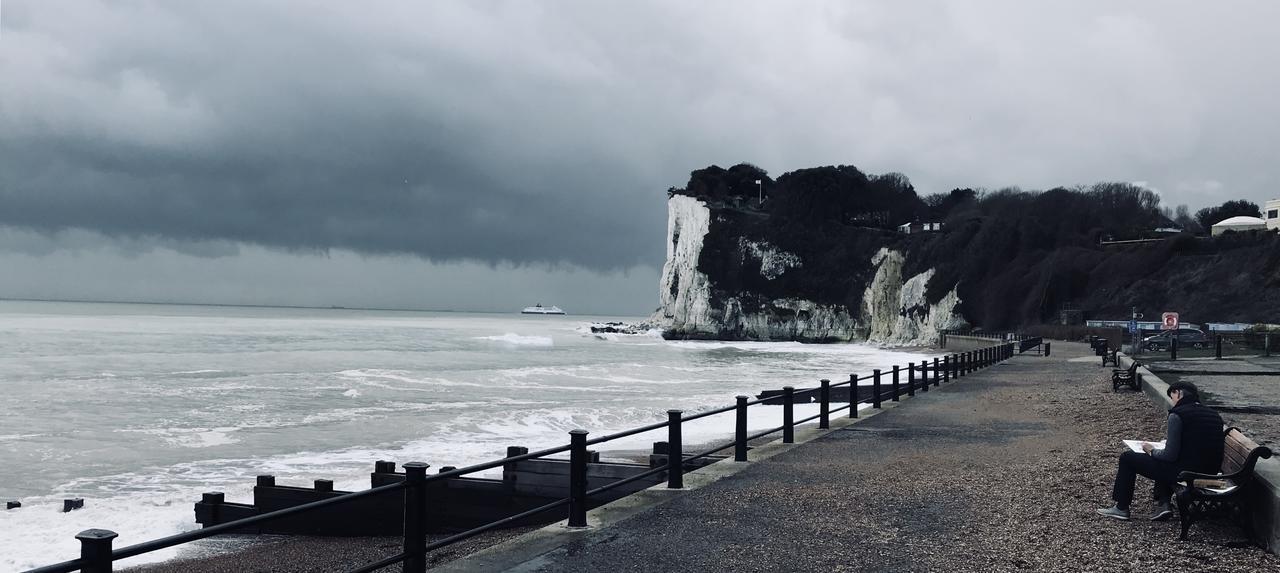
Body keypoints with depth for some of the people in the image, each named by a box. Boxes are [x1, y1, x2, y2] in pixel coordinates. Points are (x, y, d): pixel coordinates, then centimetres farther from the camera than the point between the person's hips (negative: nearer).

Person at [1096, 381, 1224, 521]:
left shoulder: (1177, 415, -15)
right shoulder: (1214, 415, 8)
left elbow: (1170, 455, -17)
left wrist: (1151, 451, 1)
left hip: (1184, 473, -8)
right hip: (1209, 472, 8)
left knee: (1127, 458, 8)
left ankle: (1121, 508, 19)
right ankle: (1164, 504, 23)